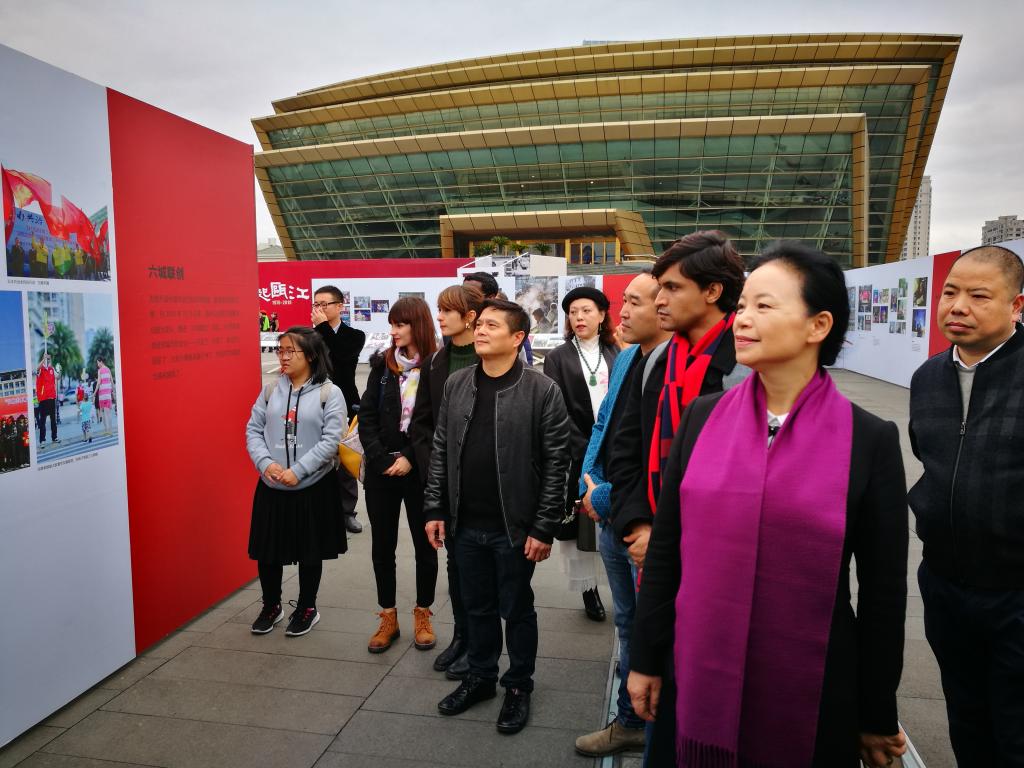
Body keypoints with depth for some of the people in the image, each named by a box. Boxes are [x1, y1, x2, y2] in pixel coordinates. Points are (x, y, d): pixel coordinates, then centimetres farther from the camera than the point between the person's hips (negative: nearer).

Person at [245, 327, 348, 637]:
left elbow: (330, 440, -13)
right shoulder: (270, 390, 5)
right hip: (271, 487, 4)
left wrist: (297, 471, -19)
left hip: (314, 486, -3)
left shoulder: (329, 393, -7)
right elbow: (253, 430, 4)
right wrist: (265, 463, -13)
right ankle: (271, 605, 34)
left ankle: (307, 608, 30)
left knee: (310, 551, 11)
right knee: (267, 549, 12)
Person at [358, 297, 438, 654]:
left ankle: (422, 615, 28)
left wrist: (410, 459, -13)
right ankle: (388, 618, 26)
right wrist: (382, 459, -9)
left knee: (425, 544, 10)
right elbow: (366, 416, 1)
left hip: (421, 470, -3)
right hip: (381, 469, 3)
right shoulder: (383, 364, 3)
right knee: (382, 544, 10)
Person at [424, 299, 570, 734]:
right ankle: (480, 677, 40)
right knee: (477, 608, 19)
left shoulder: (541, 390, -11)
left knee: (516, 610, 13)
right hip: (465, 525, 4)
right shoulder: (456, 384, 4)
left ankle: (519, 686, 33)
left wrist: (544, 528, -11)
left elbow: (556, 464, -10)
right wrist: (435, 510, 5)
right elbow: (440, 451, 8)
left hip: (515, 527, -4)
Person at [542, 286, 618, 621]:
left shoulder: (616, 354, 8)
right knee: (576, 523, 4)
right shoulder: (558, 358, 3)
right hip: (576, 455, -1)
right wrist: (586, 450, -11)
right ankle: (588, 588, 18)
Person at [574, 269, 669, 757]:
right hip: (610, 517, 8)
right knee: (628, 626, 23)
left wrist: (606, 498, -17)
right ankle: (629, 723, 43)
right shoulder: (625, 358, 7)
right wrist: (588, 481, 1)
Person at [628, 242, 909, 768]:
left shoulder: (870, 440, -9)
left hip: (811, 690, -2)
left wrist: (877, 717, 3)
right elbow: (664, 549, 1)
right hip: (696, 676, 2)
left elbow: (883, 591, -3)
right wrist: (646, 660, 4)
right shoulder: (703, 417, -3)